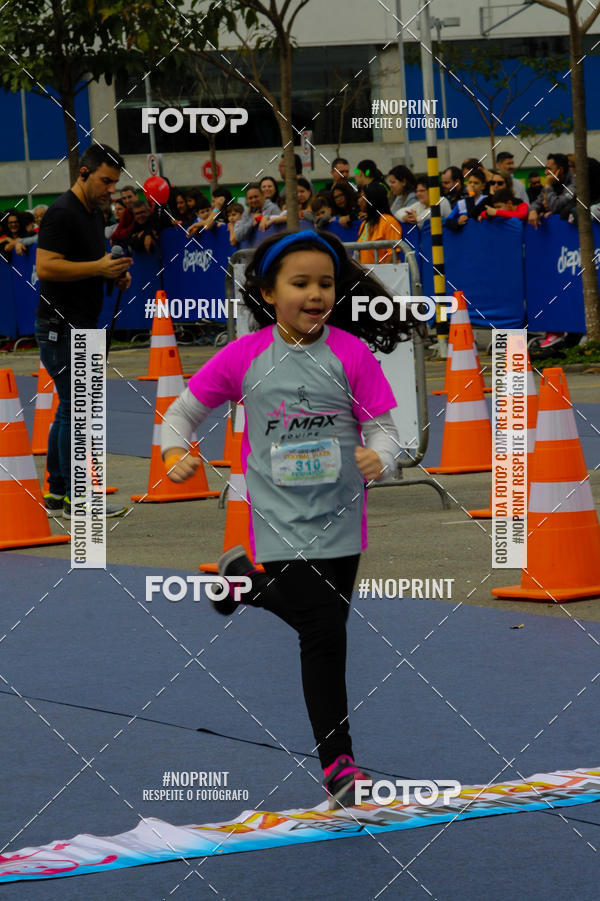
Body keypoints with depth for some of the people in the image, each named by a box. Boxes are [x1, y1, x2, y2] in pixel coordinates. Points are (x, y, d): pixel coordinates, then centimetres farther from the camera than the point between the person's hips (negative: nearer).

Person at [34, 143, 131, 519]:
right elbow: (46, 266, -24)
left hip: (82, 326, 10)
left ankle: (57, 493, 17)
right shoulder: (62, 213, -16)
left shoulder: (95, 213, 15)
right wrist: (98, 267, -26)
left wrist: (115, 274, 7)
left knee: (70, 410, 12)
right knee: (77, 409, -9)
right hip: (62, 327, -10)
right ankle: (76, 498, -5)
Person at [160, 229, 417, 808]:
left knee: (325, 621, 14)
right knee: (324, 633, -9)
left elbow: (383, 429, -3)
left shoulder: (351, 354, -4)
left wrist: (379, 459, -25)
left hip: (341, 518, 3)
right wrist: (175, 453, -13)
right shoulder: (243, 357, -4)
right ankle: (336, 761, 3)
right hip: (282, 520, -2)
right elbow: (183, 411, 6)